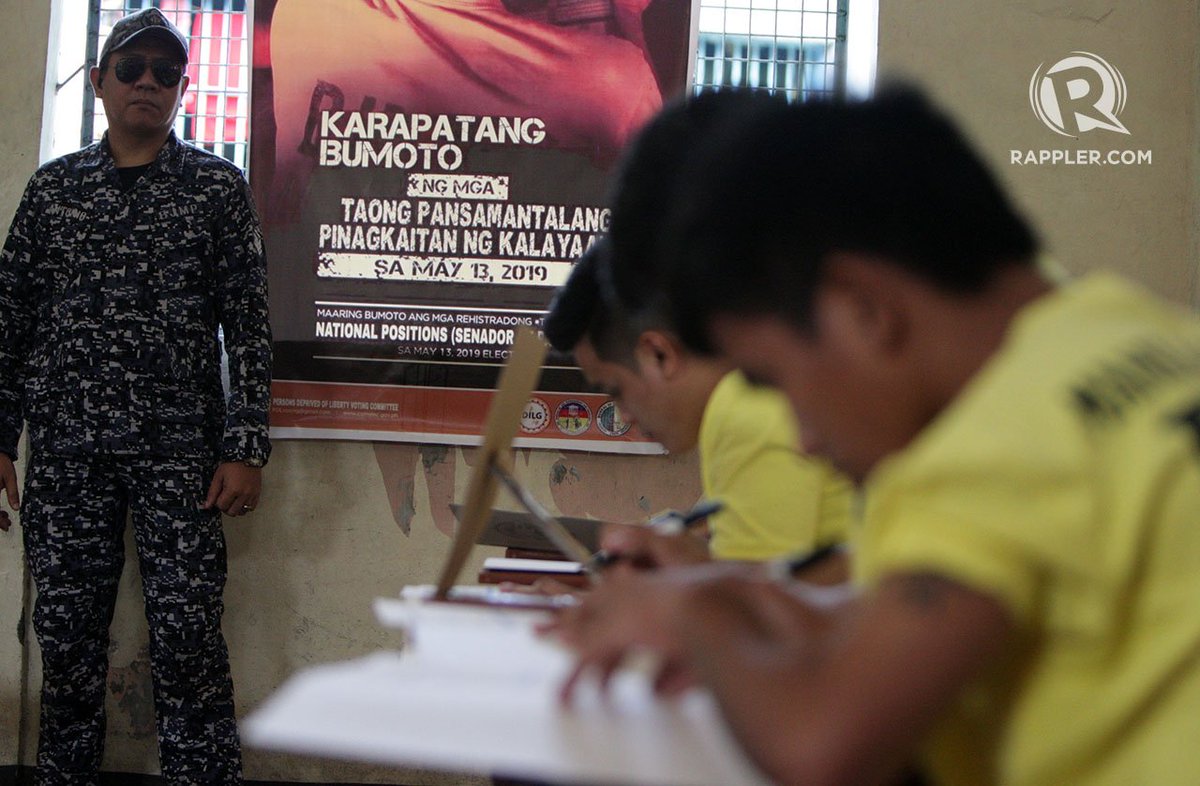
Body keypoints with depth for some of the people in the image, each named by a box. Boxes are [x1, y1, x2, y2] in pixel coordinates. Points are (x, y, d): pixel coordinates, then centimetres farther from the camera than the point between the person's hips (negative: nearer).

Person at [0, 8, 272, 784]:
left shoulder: (219, 187, 4)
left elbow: (249, 326, 0)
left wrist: (247, 449, -6)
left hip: (179, 450, -2)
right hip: (67, 445, 3)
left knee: (188, 639, -4)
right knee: (67, 634, 7)